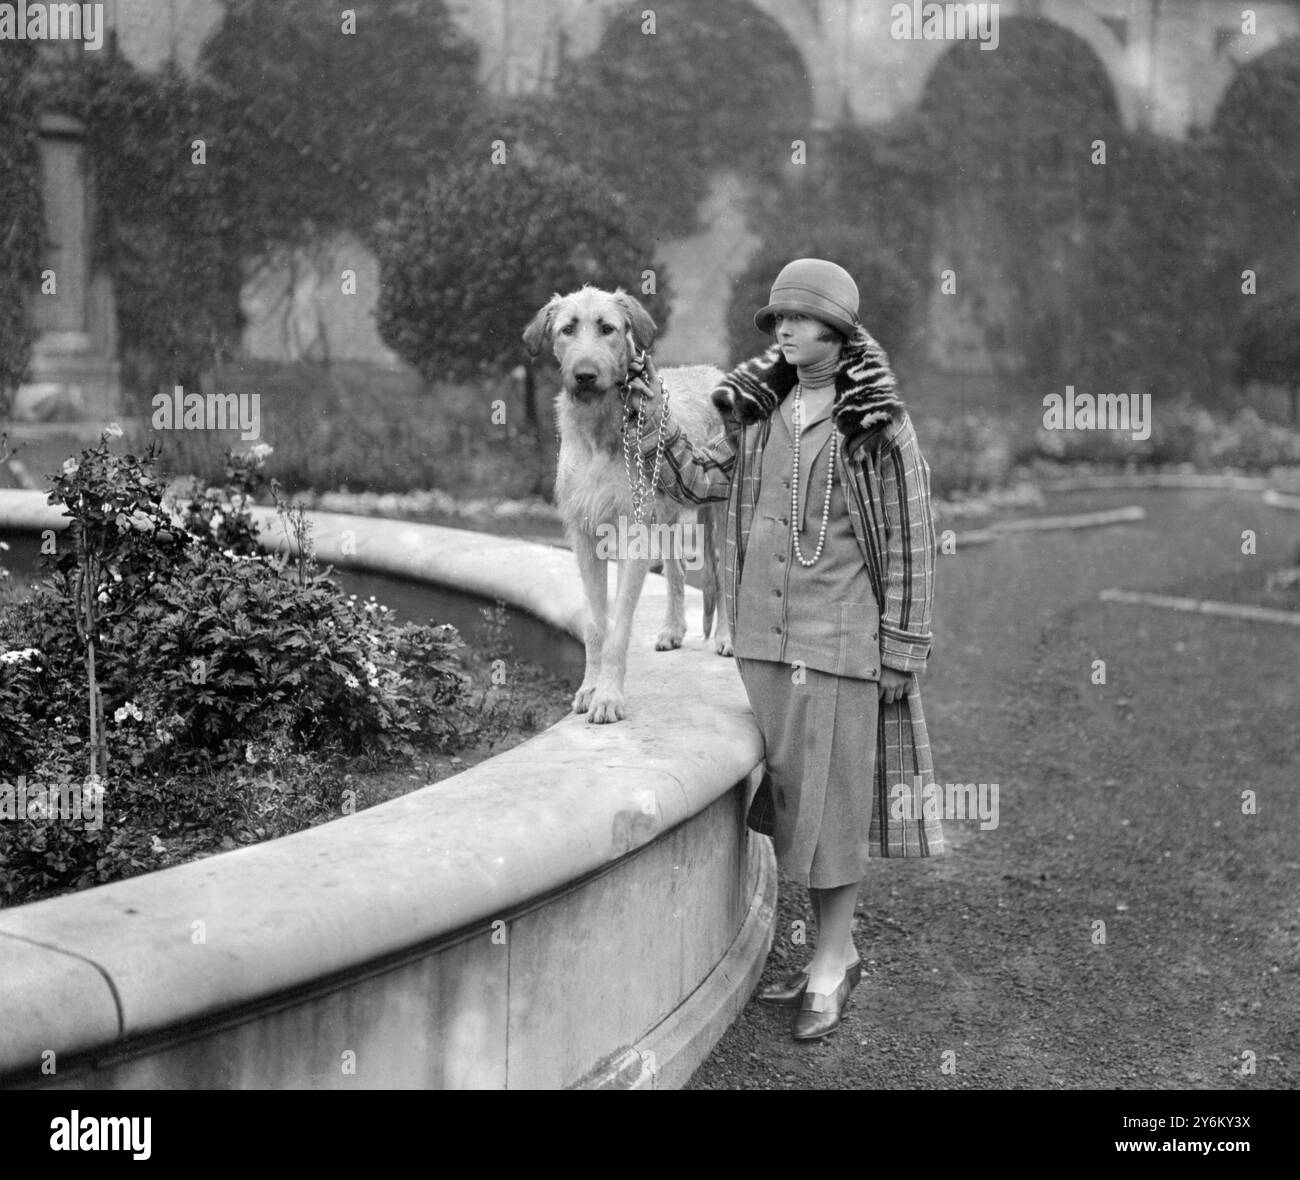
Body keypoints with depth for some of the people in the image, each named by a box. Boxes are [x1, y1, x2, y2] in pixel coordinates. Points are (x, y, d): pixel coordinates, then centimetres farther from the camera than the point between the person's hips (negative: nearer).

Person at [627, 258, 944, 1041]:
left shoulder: (877, 423, -9)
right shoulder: (760, 411, 9)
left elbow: (909, 540, -8)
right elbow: (701, 482, 14)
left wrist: (901, 649, -9)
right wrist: (659, 422, -1)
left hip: (839, 636, -6)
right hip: (764, 632, 6)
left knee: (833, 795, 1)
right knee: (787, 791, 11)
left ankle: (833, 963, 13)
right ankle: (835, 953, 24)